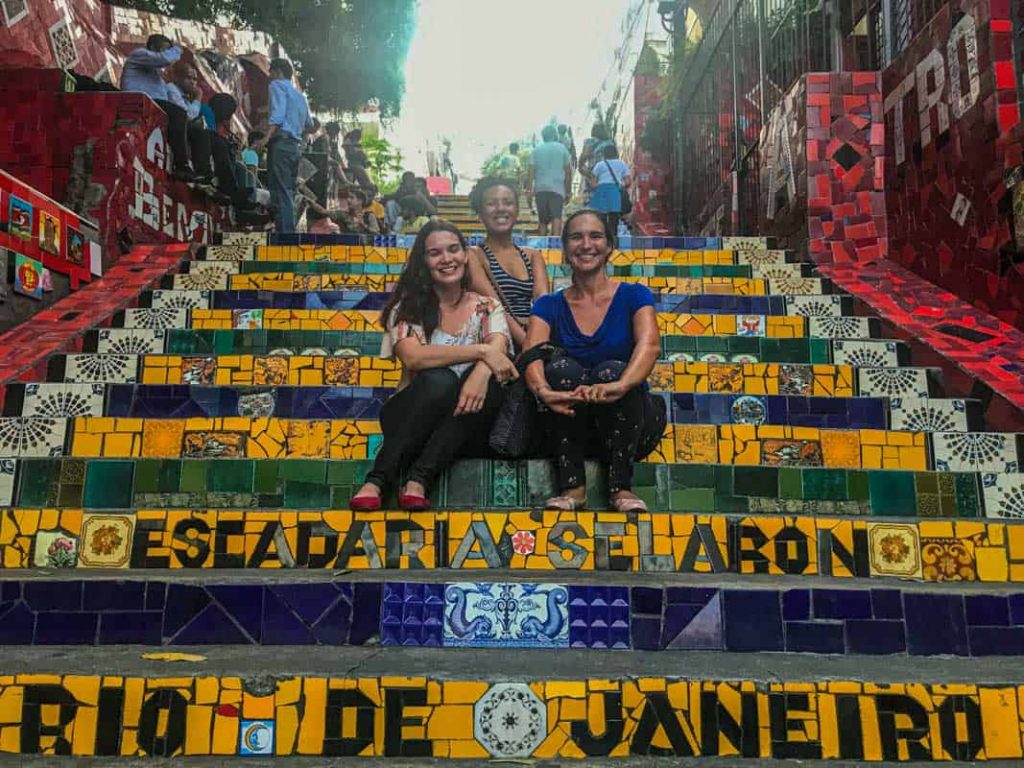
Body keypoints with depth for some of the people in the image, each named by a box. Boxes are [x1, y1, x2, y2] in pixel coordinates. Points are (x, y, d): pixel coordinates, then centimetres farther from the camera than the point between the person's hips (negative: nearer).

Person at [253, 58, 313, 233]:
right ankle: (290, 231, 8)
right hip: (296, 146, 8)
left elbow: (278, 114, -14)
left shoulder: (277, 85, 3)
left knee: (280, 191, -14)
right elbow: (309, 124, 31)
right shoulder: (299, 94, 26)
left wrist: (266, 138, -24)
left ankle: (284, 233, -22)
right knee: (289, 191, 10)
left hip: (281, 143, -8)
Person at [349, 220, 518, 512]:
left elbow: (498, 351, -13)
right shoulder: (407, 307, 2)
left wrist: (482, 371, -37)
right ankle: (377, 481, -30)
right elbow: (413, 357, -18)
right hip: (412, 417, -2)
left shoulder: (487, 307, 7)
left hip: (465, 427, 2)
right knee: (439, 380, -32)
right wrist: (481, 350, -23)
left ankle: (418, 481, -32)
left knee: (487, 382, -29)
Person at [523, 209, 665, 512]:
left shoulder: (633, 295, 0)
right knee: (562, 367, -27)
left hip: (629, 425, -1)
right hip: (571, 425, 1)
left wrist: (620, 385, -42)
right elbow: (532, 354, -14)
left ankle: (621, 486, -22)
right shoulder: (550, 305, 4)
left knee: (612, 370, -30)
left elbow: (649, 344, -20)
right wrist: (543, 391, -38)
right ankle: (572, 485, -24)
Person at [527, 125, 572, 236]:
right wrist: (569, 189, 15)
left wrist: (529, 189, 3)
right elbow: (568, 170, 7)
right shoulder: (562, 148, 6)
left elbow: (531, 171, 1)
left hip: (540, 188, 2)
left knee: (543, 220, 13)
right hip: (557, 188, -2)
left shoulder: (537, 149, 8)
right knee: (556, 216, -13)